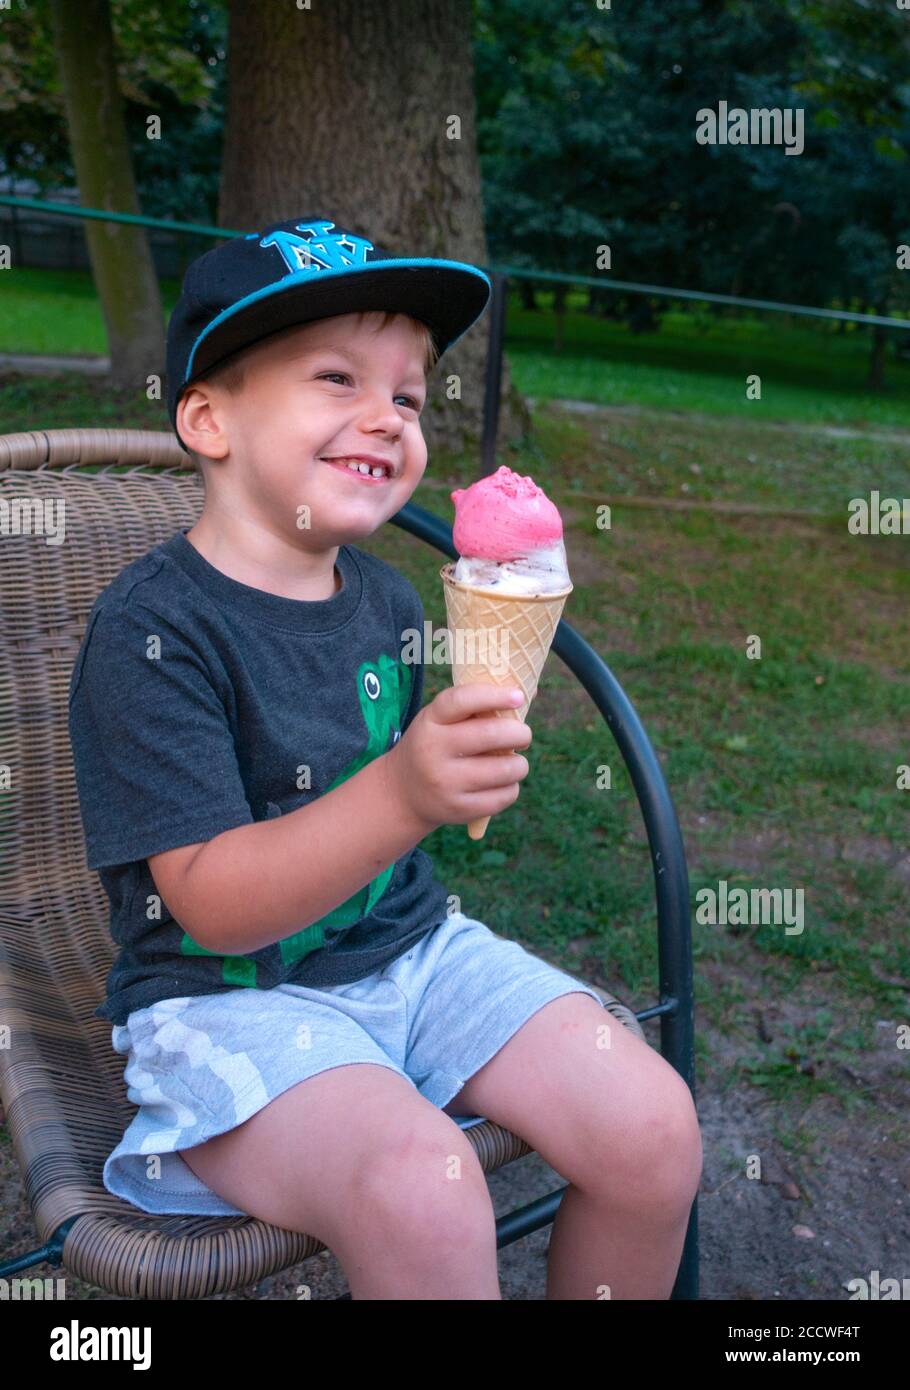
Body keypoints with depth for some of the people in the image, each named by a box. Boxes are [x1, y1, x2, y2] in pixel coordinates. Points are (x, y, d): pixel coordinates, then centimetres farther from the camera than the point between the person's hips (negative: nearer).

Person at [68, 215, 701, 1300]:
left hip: (409, 947, 7)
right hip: (229, 998, -6)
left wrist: (470, 769, 2)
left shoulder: (388, 599, 5)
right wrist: (403, 791, -37)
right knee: (423, 1191, -31)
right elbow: (218, 905, -25)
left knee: (652, 1125, -9)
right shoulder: (151, 629, -17)